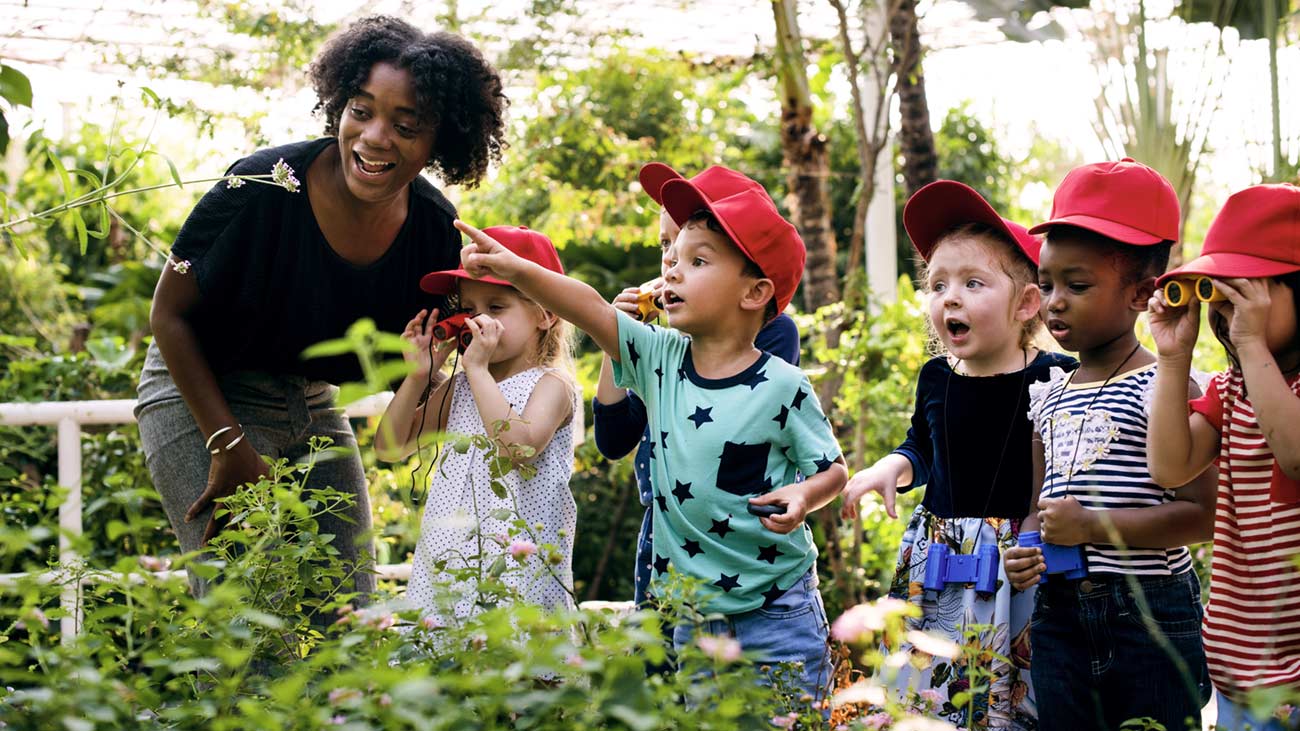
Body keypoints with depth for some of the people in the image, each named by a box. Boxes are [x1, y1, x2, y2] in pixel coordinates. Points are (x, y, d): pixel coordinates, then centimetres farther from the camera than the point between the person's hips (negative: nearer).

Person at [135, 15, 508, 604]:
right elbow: (170, 313, -13)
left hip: (313, 404, 5)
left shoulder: (435, 230, -11)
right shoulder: (266, 186, -24)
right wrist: (229, 446, -16)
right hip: (201, 395, -5)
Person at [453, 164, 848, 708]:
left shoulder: (782, 387, -11)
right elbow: (591, 310, -13)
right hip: (691, 617, 4)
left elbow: (832, 468, -2)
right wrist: (515, 269, -26)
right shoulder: (660, 360, -1)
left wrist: (804, 497, -23)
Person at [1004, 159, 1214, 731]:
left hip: (1150, 614, -6)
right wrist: (1026, 550, -2)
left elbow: (1202, 514, -15)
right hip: (1059, 615, 6)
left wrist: (1093, 525, -20)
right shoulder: (1049, 396, 12)